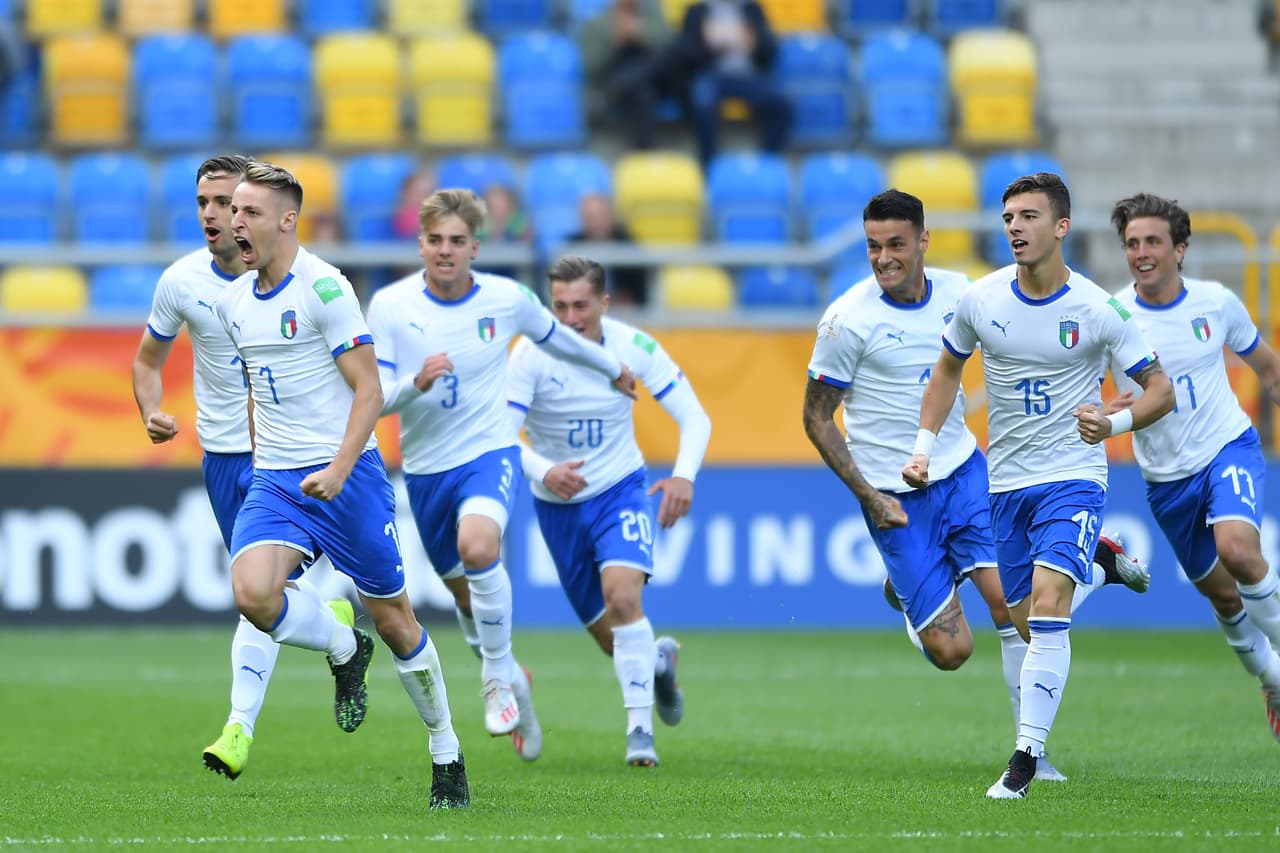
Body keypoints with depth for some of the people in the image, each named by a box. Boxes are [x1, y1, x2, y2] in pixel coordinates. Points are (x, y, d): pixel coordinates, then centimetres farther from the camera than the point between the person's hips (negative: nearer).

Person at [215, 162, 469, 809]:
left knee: (390, 616, 3)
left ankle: (447, 754, 20)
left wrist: (339, 469, -24)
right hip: (273, 481, 5)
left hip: (346, 474, -5)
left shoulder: (323, 288, -12)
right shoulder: (233, 302, 9)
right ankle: (343, 650, 9)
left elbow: (369, 391, -13)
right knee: (252, 593, -21)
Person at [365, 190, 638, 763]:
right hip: (425, 468, 2)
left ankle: (499, 676, -15)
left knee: (478, 545, -33)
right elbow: (374, 399, -11)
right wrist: (416, 383, -32)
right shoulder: (390, 306, -10)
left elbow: (555, 337, 15)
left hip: (489, 453, -2)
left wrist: (612, 368, 31)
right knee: (464, 593, 15)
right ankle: (511, 683, 43)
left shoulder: (506, 299, -7)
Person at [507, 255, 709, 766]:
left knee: (622, 595, -28)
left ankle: (640, 729, -22)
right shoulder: (532, 354, -17)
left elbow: (694, 417, -9)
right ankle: (659, 659, 44)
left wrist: (684, 475, -28)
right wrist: (543, 471, -42)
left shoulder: (633, 346, -13)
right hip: (558, 506, 1)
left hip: (620, 490, -1)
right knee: (612, 640, 8)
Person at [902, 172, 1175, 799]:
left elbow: (1161, 390, -4)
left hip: (1072, 476, -5)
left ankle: (1026, 757, -22)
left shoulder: (1096, 311, -11)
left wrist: (1114, 424, -23)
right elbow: (947, 370, 16)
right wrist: (924, 447, 6)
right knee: (1025, 620, 7)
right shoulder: (979, 300, -2)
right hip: (1006, 482, 5)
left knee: (1047, 602, -21)